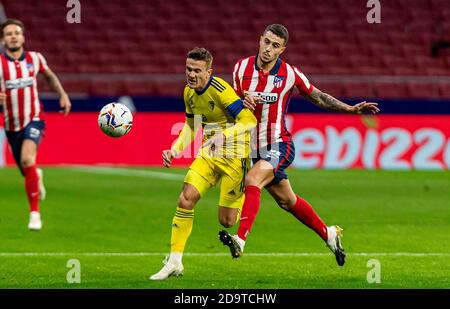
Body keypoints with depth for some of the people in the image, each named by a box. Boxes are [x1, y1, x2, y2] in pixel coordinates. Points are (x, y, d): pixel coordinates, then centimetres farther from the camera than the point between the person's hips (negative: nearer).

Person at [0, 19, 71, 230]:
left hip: (34, 120, -1)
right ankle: (37, 176, 55)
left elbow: (49, 75, 20)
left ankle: (34, 213, -21)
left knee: (27, 159, -29)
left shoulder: (34, 58, -1)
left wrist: (63, 95, 10)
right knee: (27, 173, 13)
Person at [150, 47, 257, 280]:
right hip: (208, 154, 7)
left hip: (234, 156, -7)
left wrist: (224, 136, -41)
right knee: (185, 199, -10)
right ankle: (174, 262, -4)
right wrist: (174, 150, 6)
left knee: (226, 221, -4)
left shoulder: (220, 91, -22)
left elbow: (249, 120, -27)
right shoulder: (189, 92, 4)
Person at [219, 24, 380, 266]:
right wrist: (243, 102, -17)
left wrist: (351, 109, -1)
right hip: (254, 147, 4)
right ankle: (328, 234, 35)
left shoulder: (290, 74, -8)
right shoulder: (242, 67, -2)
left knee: (252, 182, -29)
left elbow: (319, 98, 6)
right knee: (287, 201, 15)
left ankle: (240, 240, -38)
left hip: (279, 146, -4)